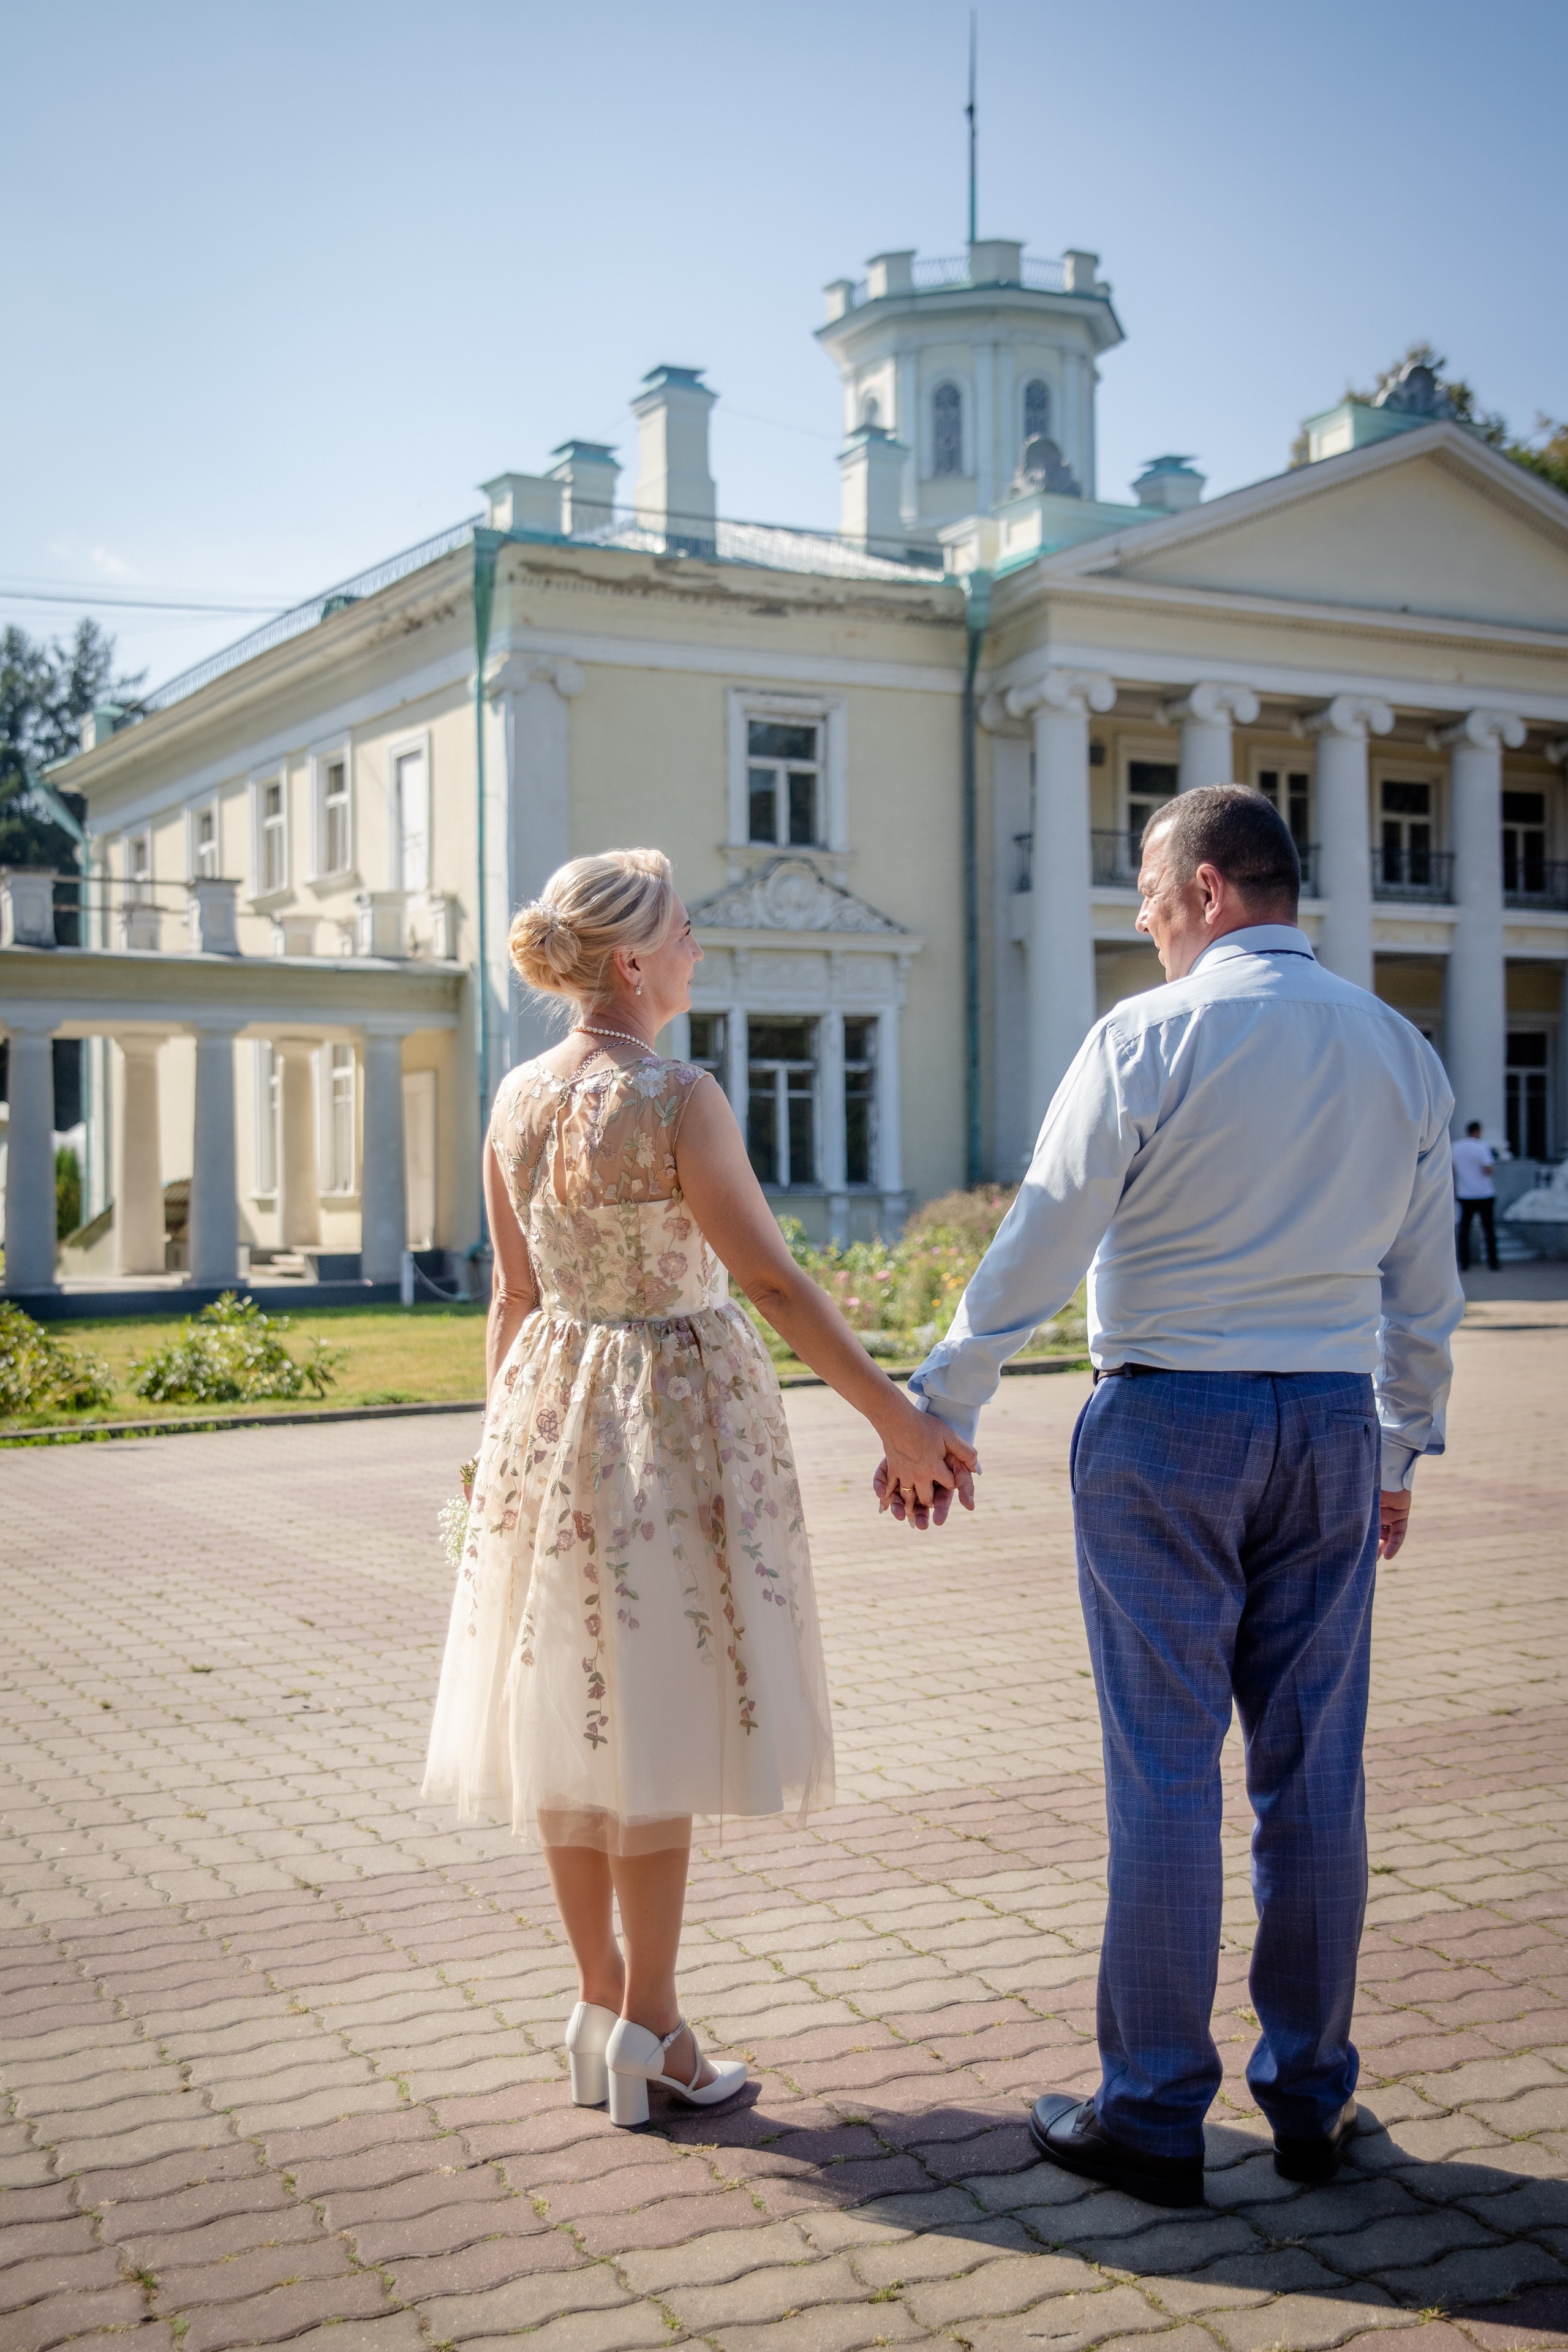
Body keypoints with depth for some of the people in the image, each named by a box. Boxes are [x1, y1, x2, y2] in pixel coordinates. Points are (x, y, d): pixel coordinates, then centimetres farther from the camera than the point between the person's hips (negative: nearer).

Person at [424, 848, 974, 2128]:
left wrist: (510, 1436, 18)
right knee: (657, 1720, 2)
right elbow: (771, 1277, -20)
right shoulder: (677, 1096, -16)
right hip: (674, 1414, -7)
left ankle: (600, 2002, 24)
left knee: (574, 1713, 12)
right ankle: (648, 2023, 11)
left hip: (551, 1405, 7)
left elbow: (514, 1297, 10)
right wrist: (899, 1419, -19)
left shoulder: (519, 1098, 4)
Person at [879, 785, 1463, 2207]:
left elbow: (1041, 1243, -10)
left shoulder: (1149, 1039, -9)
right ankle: (1312, 2101, 22)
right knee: (1315, 1772, 11)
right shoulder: (1399, 1051, 8)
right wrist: (1405, 1449, 24)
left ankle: (1153, 2119, 11)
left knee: (1166, 1775, 2)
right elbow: (1424, 1286, 14)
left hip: (1168, 1420, -5)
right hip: (1335, 1425, 5)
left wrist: (940, 1411, -1)